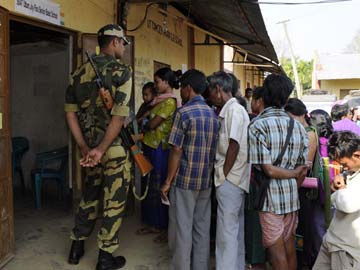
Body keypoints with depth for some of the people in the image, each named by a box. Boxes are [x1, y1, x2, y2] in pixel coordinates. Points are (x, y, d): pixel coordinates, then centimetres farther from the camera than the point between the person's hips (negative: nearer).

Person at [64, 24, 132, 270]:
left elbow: (71, 112, 4)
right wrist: (101, 150, -16)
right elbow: (119, 116, -20)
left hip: (89, 147, 6)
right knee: (114, 202, 6)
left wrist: (85, 148, 2)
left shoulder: (79, 73, 8)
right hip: (115, 148, -6)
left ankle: (77, 247, 33)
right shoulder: (121, 71, -11)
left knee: (89, 195, 22)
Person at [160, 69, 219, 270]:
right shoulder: (214, 114, 7)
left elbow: (176, 151, -13)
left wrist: (168, 182, -7)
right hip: (206, 181, 6)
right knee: (202, 229, 13)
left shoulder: (184, 112, -12)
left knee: (182, 230, 4)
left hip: (184, 180, -6)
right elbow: (214, 150, 11)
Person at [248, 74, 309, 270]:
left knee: (276, 248, 4)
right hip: (292, 196, 6)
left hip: (271, 195, -6)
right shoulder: (298, 127, 4)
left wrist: (283, 174, -3)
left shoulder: (257, 125, -14)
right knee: (289, 244, 18)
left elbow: (268, 170, -19)